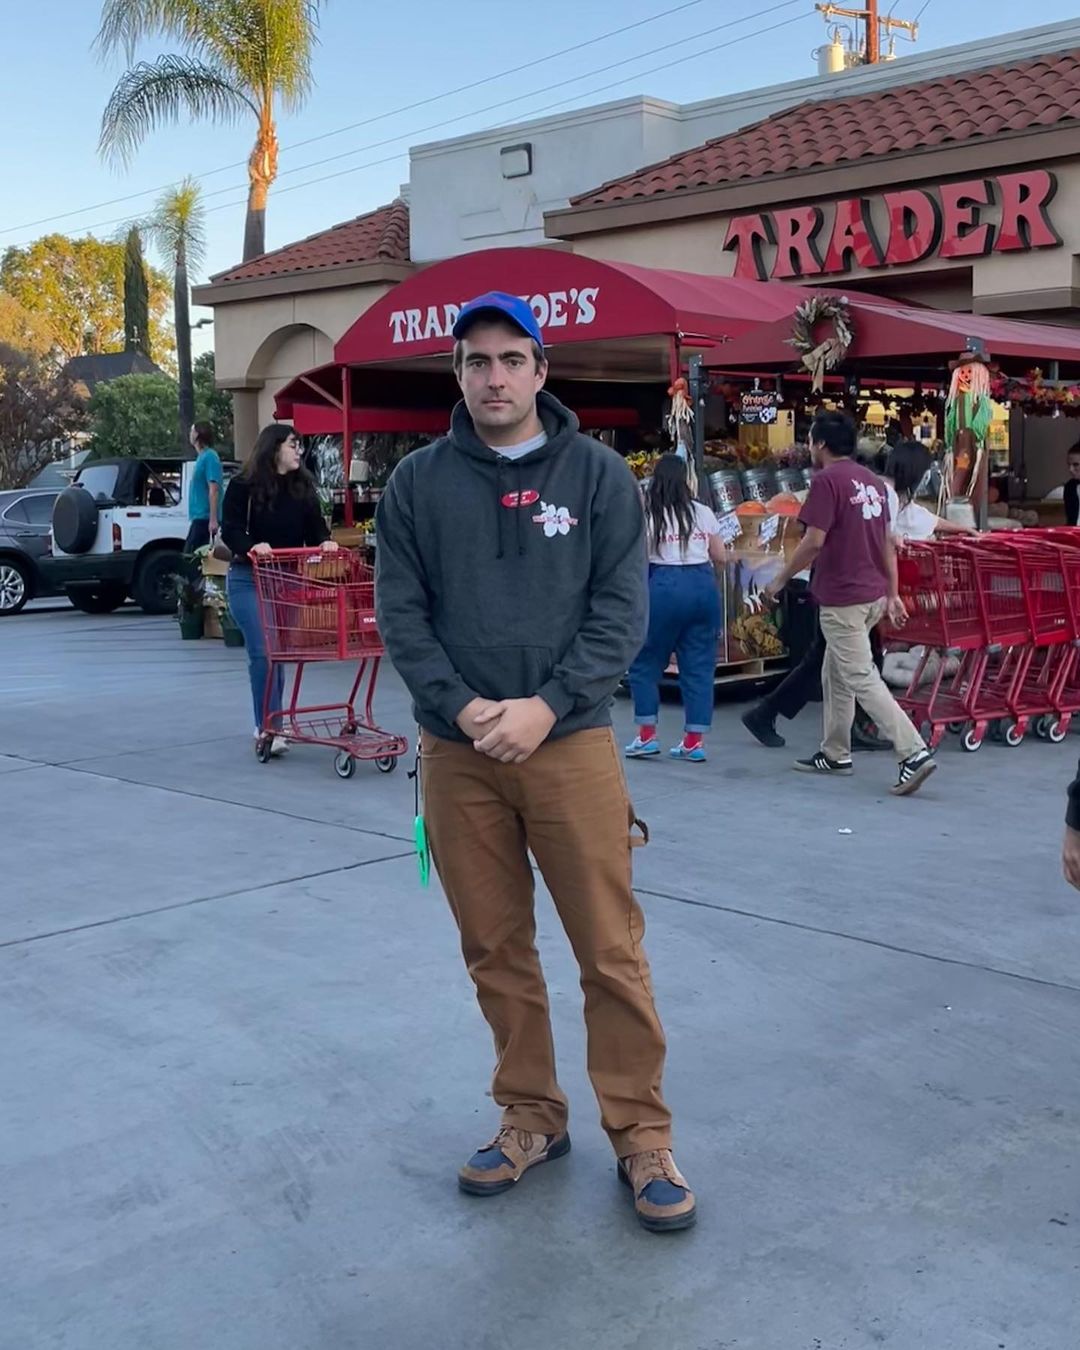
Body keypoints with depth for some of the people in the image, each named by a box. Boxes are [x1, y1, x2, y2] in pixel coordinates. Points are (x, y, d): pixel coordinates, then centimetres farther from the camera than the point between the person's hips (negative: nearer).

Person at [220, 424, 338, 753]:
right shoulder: (243, 486, -6)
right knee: (262, 652, -11)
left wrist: (325, 542, -18)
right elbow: (230, 530, -12)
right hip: (249, 579, -4)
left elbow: (315, 526, 4)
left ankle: (268, 723, 20)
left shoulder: (303, 487, 7)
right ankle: (269, 726, -8)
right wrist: (251, 546, -31)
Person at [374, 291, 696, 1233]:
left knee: (612, 952, 0)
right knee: (496, 953, 11)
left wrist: (545, 707, -14)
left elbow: (622, 610, -3)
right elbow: (400, 612, 2)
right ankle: (531, 1117, 28)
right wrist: (463, 708, -12)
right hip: (456, 754, 2)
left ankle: (642, 1135, 15)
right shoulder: (418, 483, 6)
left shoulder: (599, 473, 2)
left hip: (570, 744, -2)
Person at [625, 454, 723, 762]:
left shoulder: (646, 514, -1)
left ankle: (647, 735, 10)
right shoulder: (703, 513, 9)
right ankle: (694, 741, 7)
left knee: (645, 662, 10)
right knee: (699, 665, 7)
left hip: (664, 586, -4)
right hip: (704, 585, 4)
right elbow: (719, 555, 14)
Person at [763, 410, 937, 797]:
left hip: (842, 598, -9)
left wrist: (780, 580, -5)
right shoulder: (873, 481, 13)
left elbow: (813, 542, -17)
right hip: (873, 595, 9)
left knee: (861, 678, -8)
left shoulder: (827, 481, -13)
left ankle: (914, 753, -15)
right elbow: (887, 542, 15)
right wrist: (892, 594, 19)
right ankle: (835, 753, 26)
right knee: (834, 674, 19)